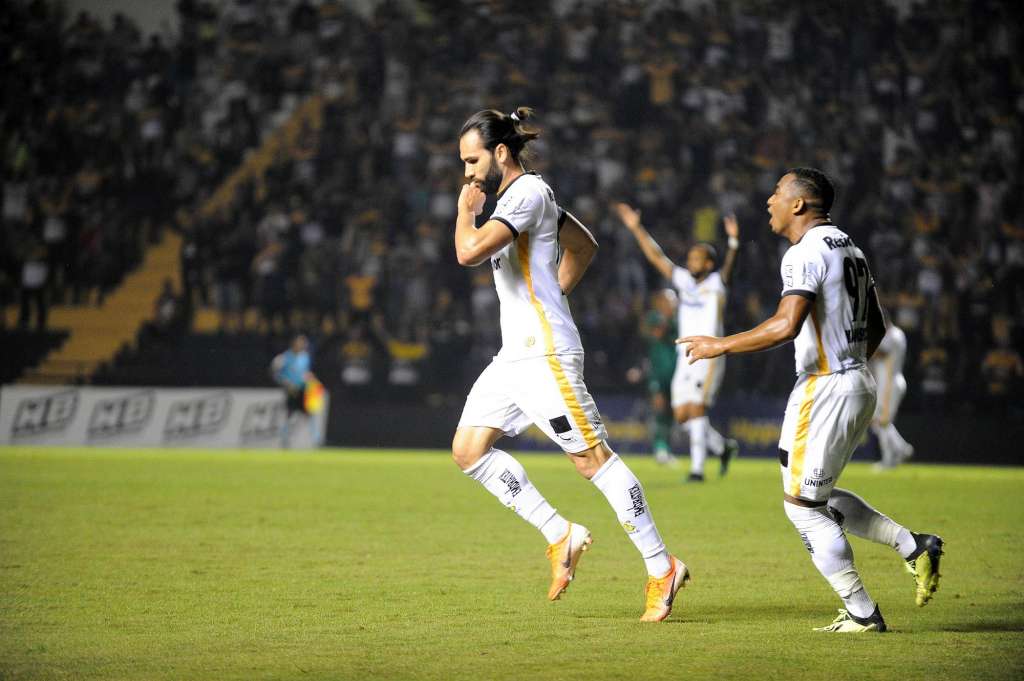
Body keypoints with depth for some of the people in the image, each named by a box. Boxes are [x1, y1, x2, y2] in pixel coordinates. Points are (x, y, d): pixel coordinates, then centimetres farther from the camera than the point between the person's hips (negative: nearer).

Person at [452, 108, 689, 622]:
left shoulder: (526, 192, -13)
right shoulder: (523, 194, 18)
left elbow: (469, 252, -25)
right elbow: (584, 245, 32)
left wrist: (466, 208, -6)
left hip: (545, 354, -10)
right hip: (516, 353, 10)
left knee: (592, 457, -9)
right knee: (468, 449, 4)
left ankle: (662, 569, -4)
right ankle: (560, 535, 5)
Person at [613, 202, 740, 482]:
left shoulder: (716, 283, -3)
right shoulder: (684, 280, 11)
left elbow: (728, 267, -22)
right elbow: (657, 257, 11)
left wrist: (733, 241, -41)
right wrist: (636, 228, 6)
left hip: (709, 356, -6)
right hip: (686, 357, 6)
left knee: (697, 409, -14)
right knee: (682, 415, 4)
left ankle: (697, 468, -10)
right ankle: (723, 446, 24)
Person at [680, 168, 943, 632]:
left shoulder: (805, 254, -15)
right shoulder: (850, 248, 15)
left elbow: (787, 325, -27)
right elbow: (876, 327, 21)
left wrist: (722, 346, -19)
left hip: (825, 390, -10)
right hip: (860, 385, 10)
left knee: (802, 504, -1)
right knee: (817, 497, 21)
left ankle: (862, 613, 0)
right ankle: (913, 545, 11)